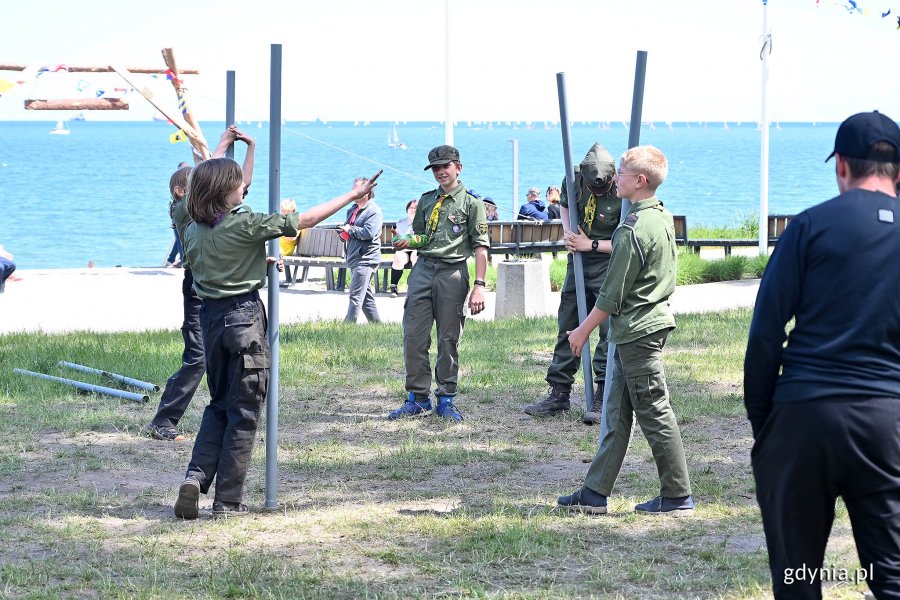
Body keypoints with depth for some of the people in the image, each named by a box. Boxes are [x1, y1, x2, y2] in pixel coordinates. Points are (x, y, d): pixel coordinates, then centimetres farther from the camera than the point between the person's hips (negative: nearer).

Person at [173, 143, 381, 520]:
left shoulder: (193, 232, 3)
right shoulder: (246, 225, -13)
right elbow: (306, 220, -9)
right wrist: (353, 196, 1)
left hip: (211, 316, 6)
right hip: (244, 316, -6)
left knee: (219, 405, 19)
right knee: (243, 412, 2)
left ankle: (196, 475, -1)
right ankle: (228, 501, 3)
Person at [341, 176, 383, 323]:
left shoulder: (374, 211, -9)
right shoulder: (352, 210, 18)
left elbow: (369, 232, -23)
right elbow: (345, 228, 30)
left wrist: (350, 230, -11)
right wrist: (343, 232, 6)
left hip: (366, 259, -10)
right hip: (354, 258, 10)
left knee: (356, 296, -14)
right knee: (366, 295, 14)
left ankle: (348, 324, -18)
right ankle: (376, 323, 21)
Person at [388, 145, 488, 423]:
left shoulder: (471, 203, 1)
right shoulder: (426, 201, 17)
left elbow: (480, 247, -3)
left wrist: (479, 285, -11)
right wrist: (407, 242, 3)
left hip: (453, 272, -4)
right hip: (423, 269, 4)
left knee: (449, 339, 0)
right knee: (414, 337, -1)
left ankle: (446, 399, 8)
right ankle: (418, 398, 7)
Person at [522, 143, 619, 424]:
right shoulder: (574, 178, -6)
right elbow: (564, 204, 16)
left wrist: (591, 244, -16)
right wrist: (568, 232, -2)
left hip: (609, 267, -6)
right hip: (578, 264, 6)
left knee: (610, 329, -8)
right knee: (567, 328, 10)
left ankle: (602, 398, -3)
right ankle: (559, 394, 19)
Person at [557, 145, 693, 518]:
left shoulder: (633, 230, -19)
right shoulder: (663, 218, 9)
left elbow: (612, 295, -16)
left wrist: (584, 330, -5)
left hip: (636, 331, -10)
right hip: (654, 319, 10)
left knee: (654, 413, -3)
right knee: (616, 413, 11)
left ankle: (678, 497, 3)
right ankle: (595, 492, 15)